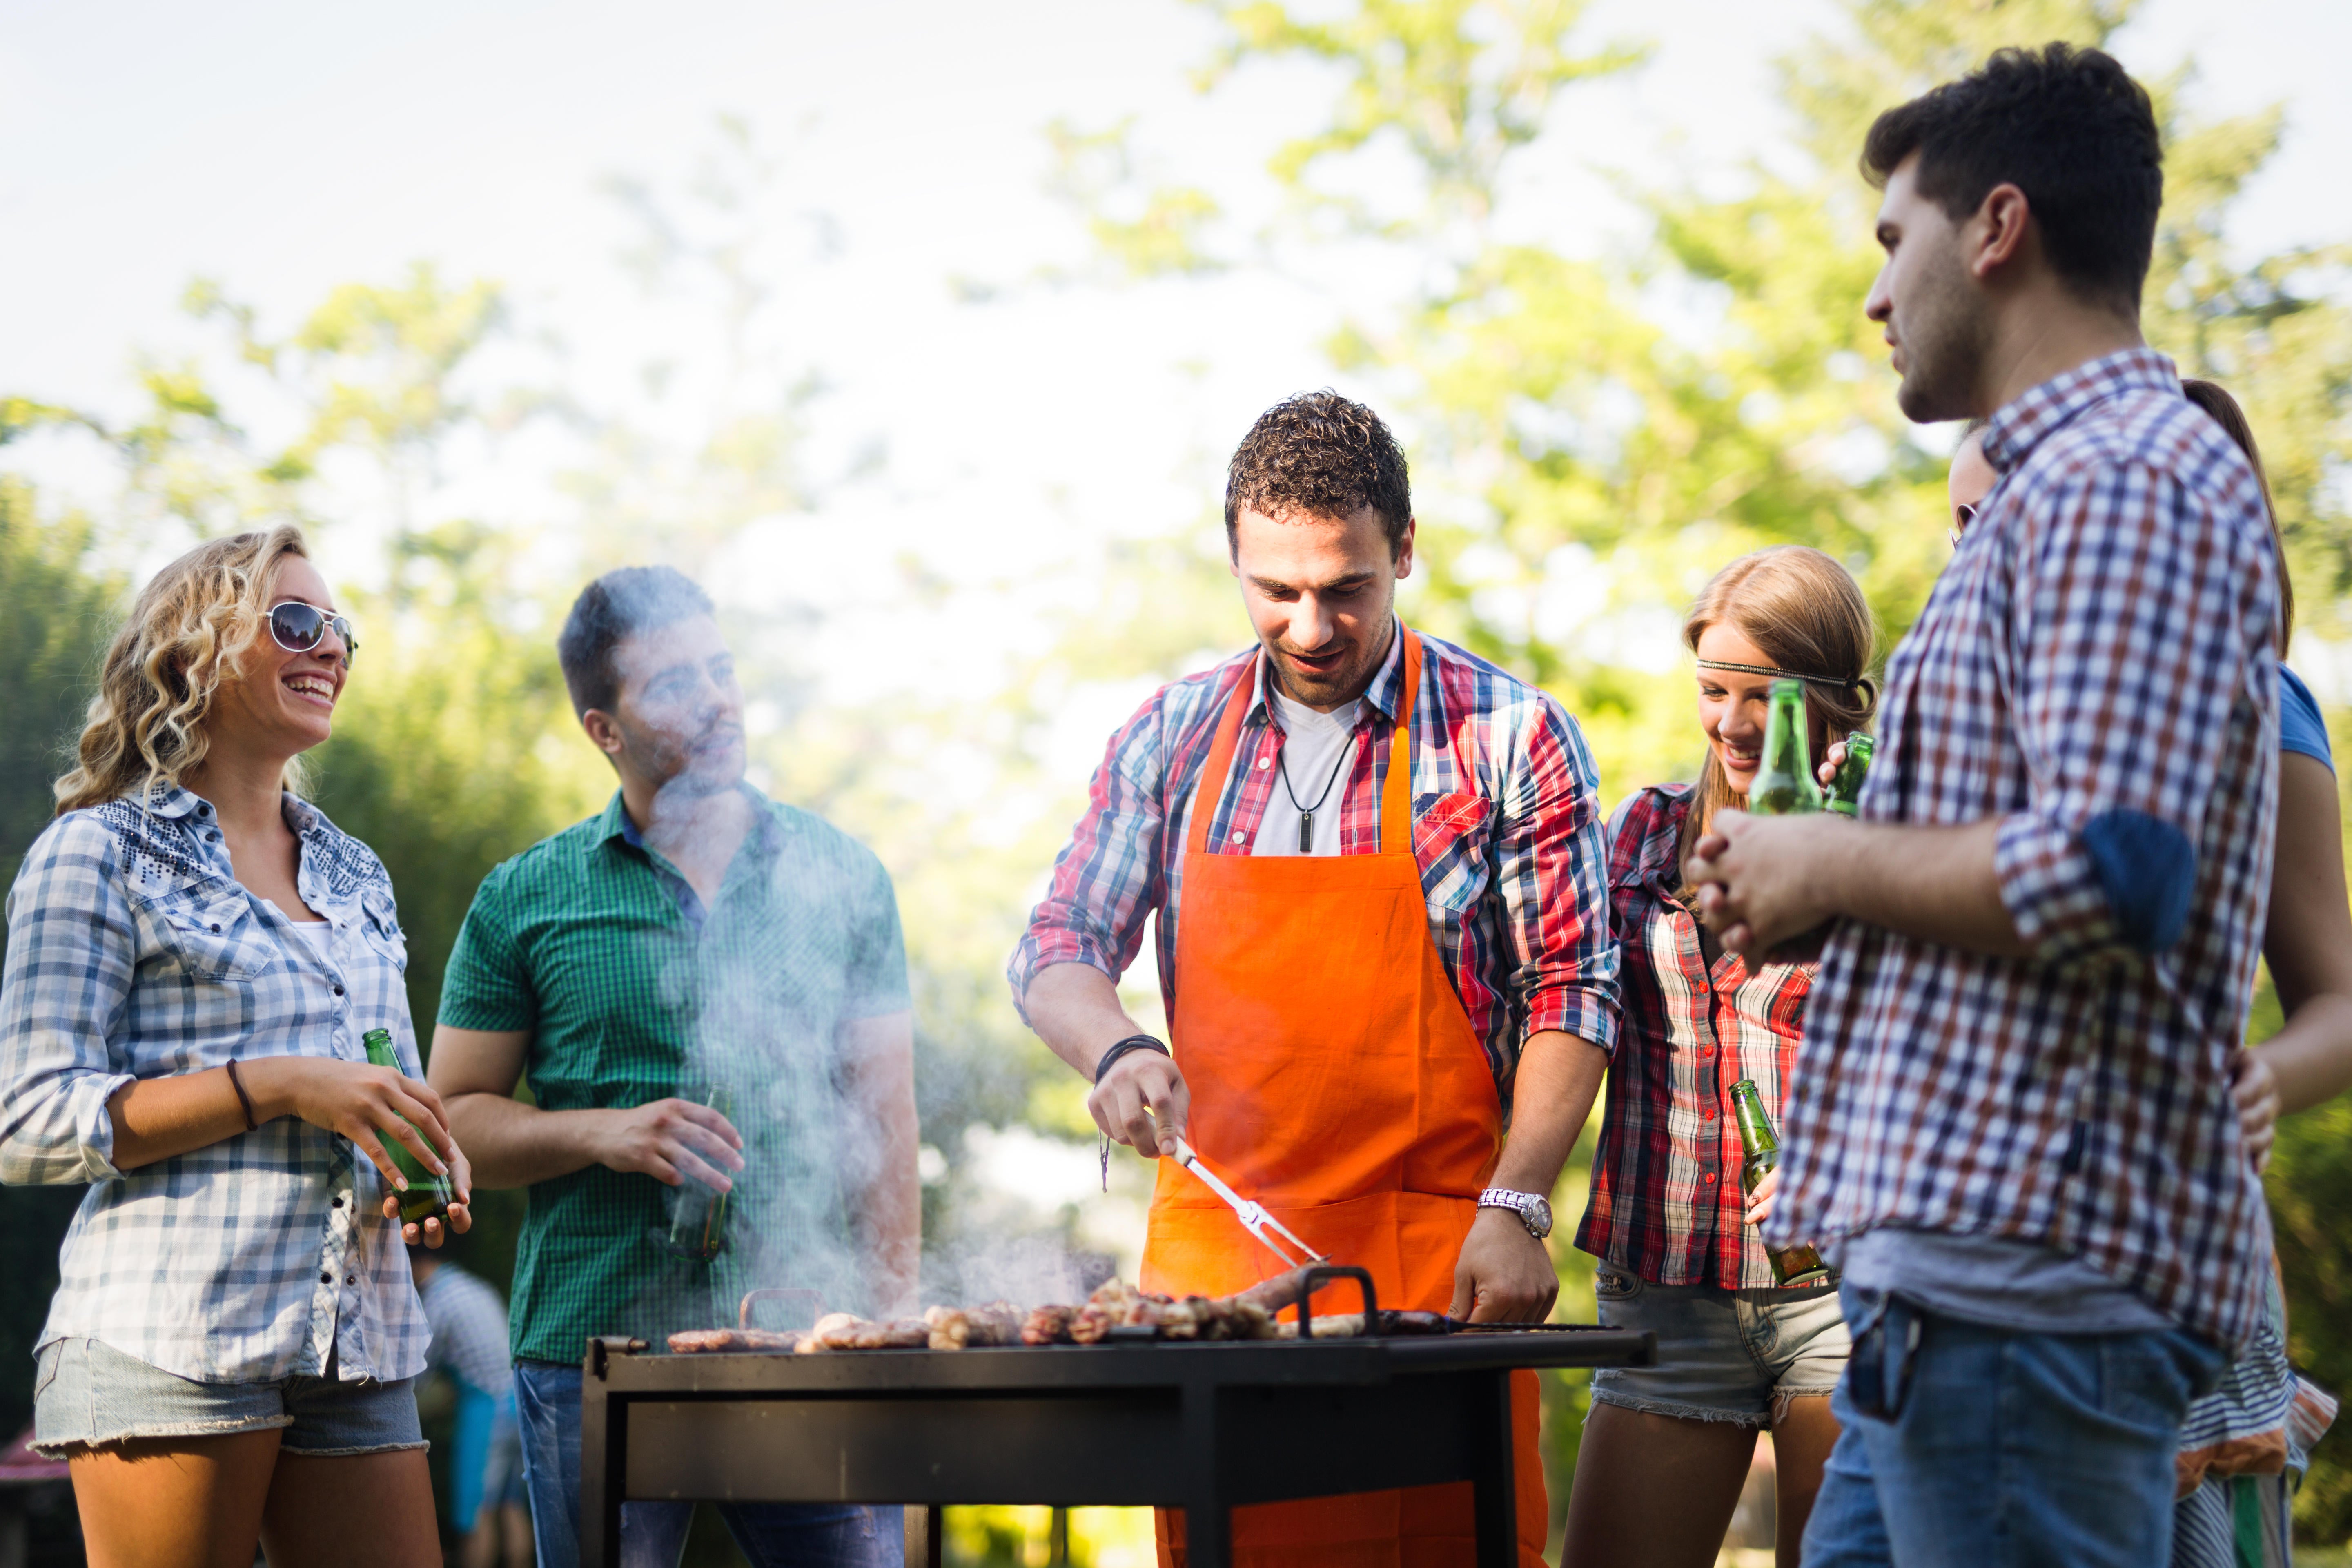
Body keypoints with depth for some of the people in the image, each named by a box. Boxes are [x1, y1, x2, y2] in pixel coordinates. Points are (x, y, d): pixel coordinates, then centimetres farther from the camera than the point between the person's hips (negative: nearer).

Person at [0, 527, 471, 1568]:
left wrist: (424, 1176, 6)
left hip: (358, 1349, 6)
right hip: (171, 1348, -6)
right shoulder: (101, 855, 1)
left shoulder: (355, 876, 20)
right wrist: (277, 1084, -15)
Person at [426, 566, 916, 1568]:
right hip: (591, 1358, 0)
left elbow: (885, 1117, 9)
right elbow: (454, 1118, 5)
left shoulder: (842, 878, 9)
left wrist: (891, 1320, 2)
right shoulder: (524, 902, 4)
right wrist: (603, 1133, -13)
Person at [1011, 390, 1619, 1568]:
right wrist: (1116, 1051, -12)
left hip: (1434, 1265, -3)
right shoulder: (1170, 739, 9)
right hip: (1210, 1253, 3)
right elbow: (1057, 950, 10)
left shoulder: (1509, 737, -1)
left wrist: (1516, 1208, -11)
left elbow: (1570, 994, -2)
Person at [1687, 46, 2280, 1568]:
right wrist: (1811, 892, 15)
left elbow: (2108, 874, -24)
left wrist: (1832, 866, -9)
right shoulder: (2066, 485, 22)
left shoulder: (2120, 483, -12)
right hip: (1965, 1260, 11)